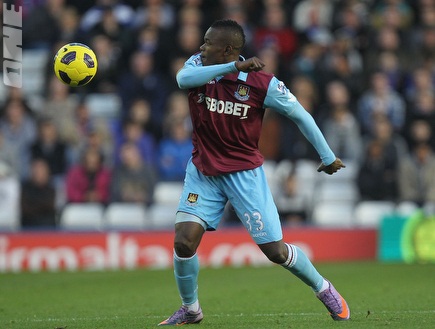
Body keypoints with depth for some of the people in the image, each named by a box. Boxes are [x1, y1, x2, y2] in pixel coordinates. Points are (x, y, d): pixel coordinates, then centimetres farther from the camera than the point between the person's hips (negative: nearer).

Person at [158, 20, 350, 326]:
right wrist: (234, 67, -42)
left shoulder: (262, 84, -16)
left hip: (245, 172, -3)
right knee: (184, 241, -11)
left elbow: (300, 115, -5)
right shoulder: (200, 65, -8)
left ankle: (323, 289, 24)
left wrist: (328, 157, 2)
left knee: (275, 250, -3)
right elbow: (184, 78, -32)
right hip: (203, 171, 3)